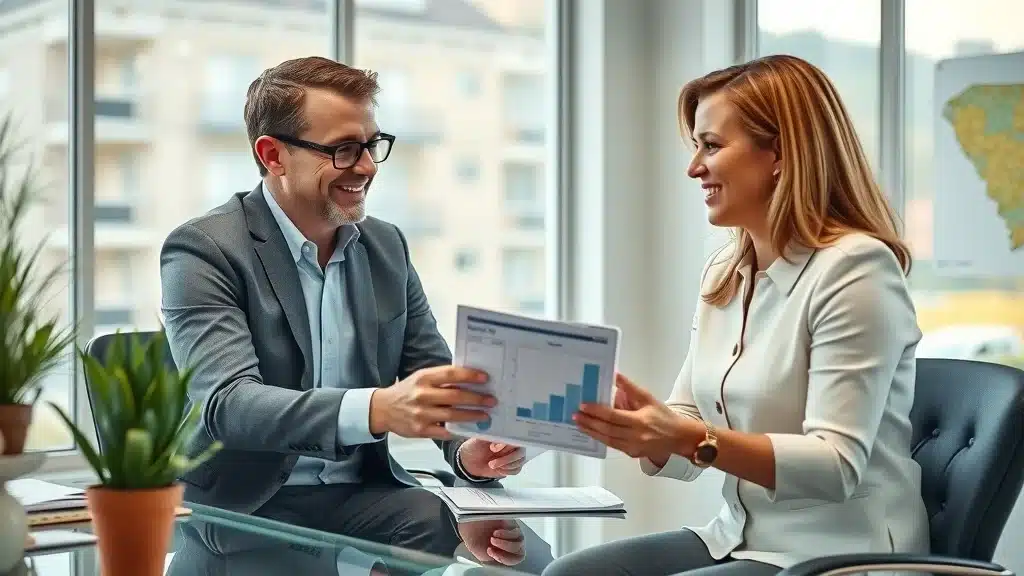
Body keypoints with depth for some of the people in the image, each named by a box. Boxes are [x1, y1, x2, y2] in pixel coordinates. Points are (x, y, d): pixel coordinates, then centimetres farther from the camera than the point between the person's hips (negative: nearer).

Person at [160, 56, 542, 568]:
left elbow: (438, 379, 10)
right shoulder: (203, 251, -9)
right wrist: (376, 409, -40)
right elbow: (227, 403, -23)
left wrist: (469, 449, -15)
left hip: (364, 494, 5)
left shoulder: (387, 246, 10)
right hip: (243, 507, -4)